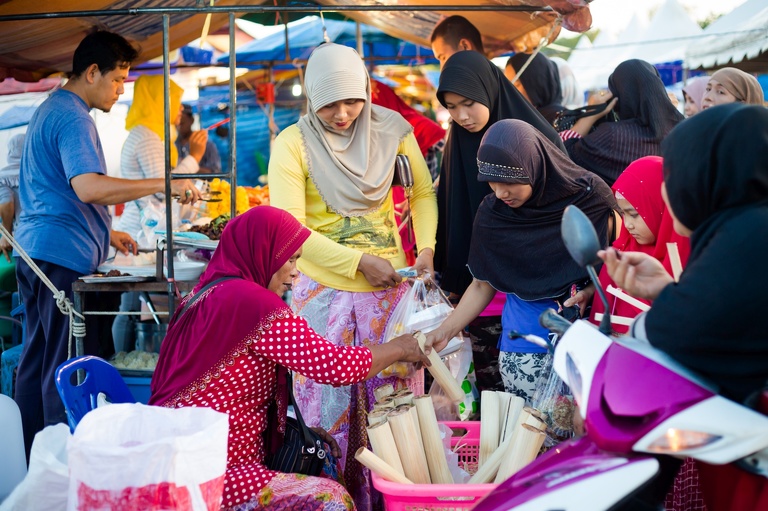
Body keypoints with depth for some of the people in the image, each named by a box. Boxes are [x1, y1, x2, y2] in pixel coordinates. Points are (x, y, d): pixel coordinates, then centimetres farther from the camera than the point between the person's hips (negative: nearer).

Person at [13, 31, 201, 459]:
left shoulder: (50, 110, 20)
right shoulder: (73, 119, -14)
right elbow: (88, 187, -29)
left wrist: (105, 233, 26)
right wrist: (164, 184, -27)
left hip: (35, 254, 11)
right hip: (63, 258, -11)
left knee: (37, 362, 14)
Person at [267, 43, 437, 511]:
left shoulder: (391, 129, 1)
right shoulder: (293, 145, -8)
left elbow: (423, 192, 12)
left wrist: (426, 246, -5)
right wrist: (359, 260, -16)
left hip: (390, 285, 3)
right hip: (325, 291, -2)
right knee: (330, 400, 3)